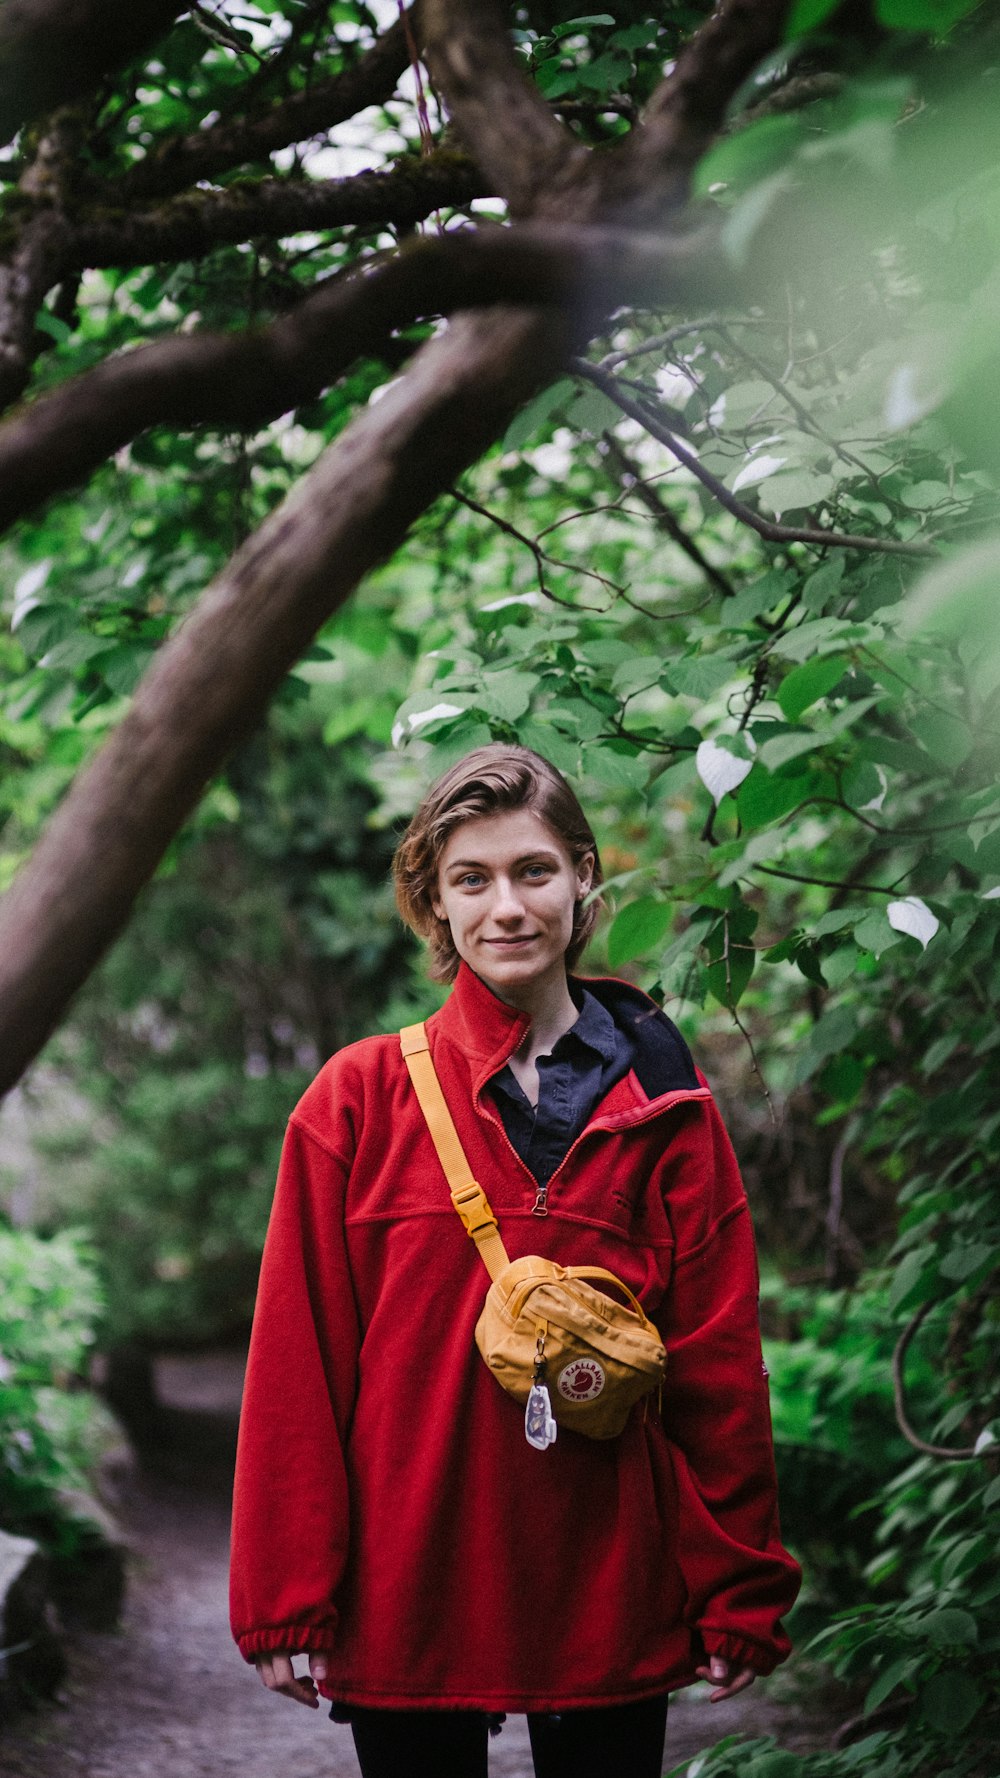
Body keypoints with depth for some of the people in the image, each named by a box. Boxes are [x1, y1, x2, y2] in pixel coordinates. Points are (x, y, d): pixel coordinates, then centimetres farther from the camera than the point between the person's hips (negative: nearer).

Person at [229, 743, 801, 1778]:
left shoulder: (663, 1107, 4)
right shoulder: (357, 1100, 0)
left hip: (609, 1603, 1)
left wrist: (739, 1596, 2)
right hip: (405, 1603, -1)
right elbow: (295, 1366, -1)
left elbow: (720, 1361, 4)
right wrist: (286, 1602, -4)